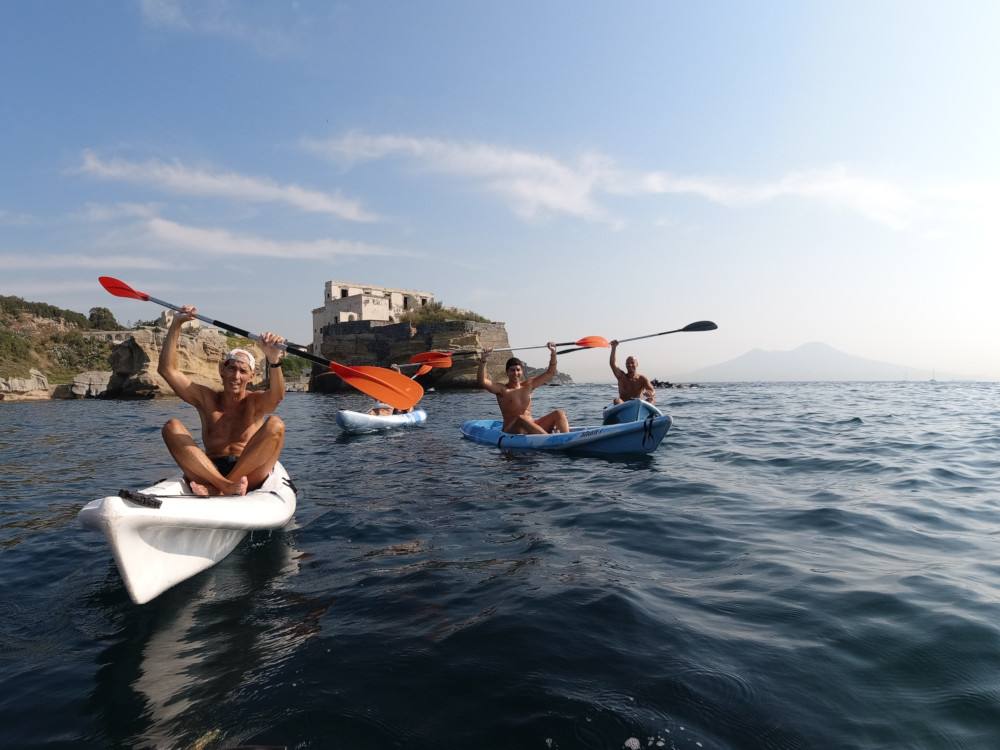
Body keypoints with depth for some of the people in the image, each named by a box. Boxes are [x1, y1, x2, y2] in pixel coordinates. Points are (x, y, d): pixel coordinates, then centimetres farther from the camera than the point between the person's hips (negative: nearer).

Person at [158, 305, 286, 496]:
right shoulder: (207, 399, 14)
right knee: (172, 427, -15)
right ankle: (225, 486, -35)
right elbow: (167, 370, 7)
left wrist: (274, 361, -39)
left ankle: (214, 489, -27)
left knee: (275, 425, -24)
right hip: (207, 472, 2)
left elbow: (277, 395, -20)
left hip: (250, 476, -2)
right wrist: (175, 326, -1)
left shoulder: (255, 403, 6)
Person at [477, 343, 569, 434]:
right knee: (520, 419, -39)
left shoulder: (528, 385, 11)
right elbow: (482, 382, -21)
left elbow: (550, 373, 15)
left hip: (532, 428, 6)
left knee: (559, 413, -9)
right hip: (512, 432, -6)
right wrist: (483, 361, -33)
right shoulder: (502, 390, -4)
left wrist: (553, 353, 4)